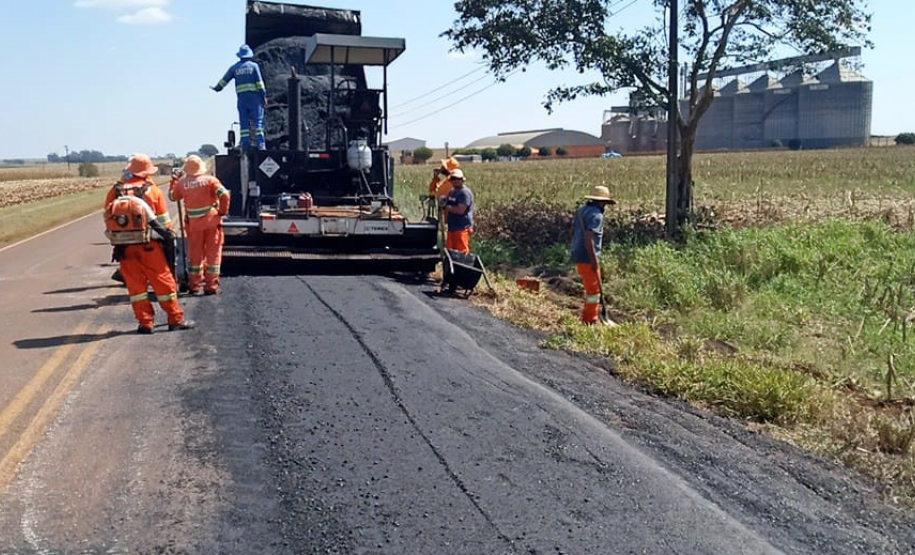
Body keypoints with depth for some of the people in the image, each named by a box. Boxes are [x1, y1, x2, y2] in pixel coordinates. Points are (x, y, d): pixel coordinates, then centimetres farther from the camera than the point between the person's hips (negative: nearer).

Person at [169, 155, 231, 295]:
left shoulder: (182, 183, -3)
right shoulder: (210, 180, -8)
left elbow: (172, 196, 14)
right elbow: (225, 195, -19)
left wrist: (173, 182, 29)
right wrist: (222, 211, -6)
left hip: (194, 223, 2)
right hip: (212, 220, -2)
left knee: (195, 254, 13)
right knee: (213, 253, 6)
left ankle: (194, 285, 20)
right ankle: (211, 286, 7)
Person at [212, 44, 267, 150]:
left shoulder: (235, 67, 9)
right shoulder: (254, 66, 1)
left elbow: (224, 80, 15)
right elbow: (259, 82, -5)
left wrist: (217, 88, 30)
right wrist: (264, 96, -3)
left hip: (242, 98, 3)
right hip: (254, 97, -3)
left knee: (244, 122, 5)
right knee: (258, 121, -3)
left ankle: (246, 146, 0)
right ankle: (261, 144, -13)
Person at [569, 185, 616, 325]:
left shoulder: (581, 210, 10)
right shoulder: (596, 215, -18)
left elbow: (573, 231, 18)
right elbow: (588, 238, -25)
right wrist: (594, 260, -21)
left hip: (578, 255, 9)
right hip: (587, 257, -9)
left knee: (590, 286, 20)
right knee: (594, 289, 1)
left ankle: (586, 317, 27)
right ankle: (591, 320, 8)